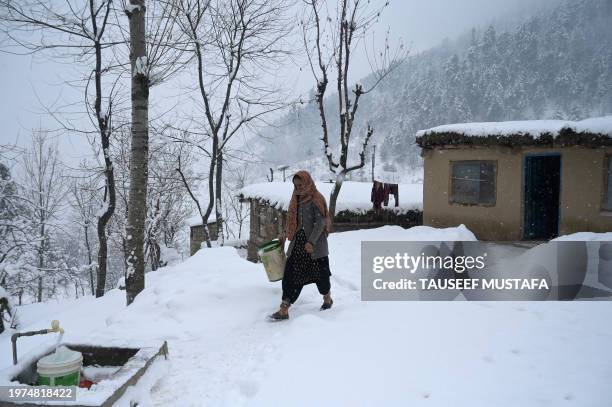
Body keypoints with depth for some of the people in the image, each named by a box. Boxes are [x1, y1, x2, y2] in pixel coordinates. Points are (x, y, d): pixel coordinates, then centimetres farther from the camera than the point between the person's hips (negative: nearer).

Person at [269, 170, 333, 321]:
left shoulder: (316, 199, -9)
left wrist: (311, 242, -23)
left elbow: (320, 223, -15)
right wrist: (285, 235, 11)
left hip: (315, 244, -6)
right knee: (290, 274, -3)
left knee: (320, 273, 7)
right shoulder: (297, 199, 11)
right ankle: (284, 310, -3)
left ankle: (327, 298, 34)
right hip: (298, 243, 6)